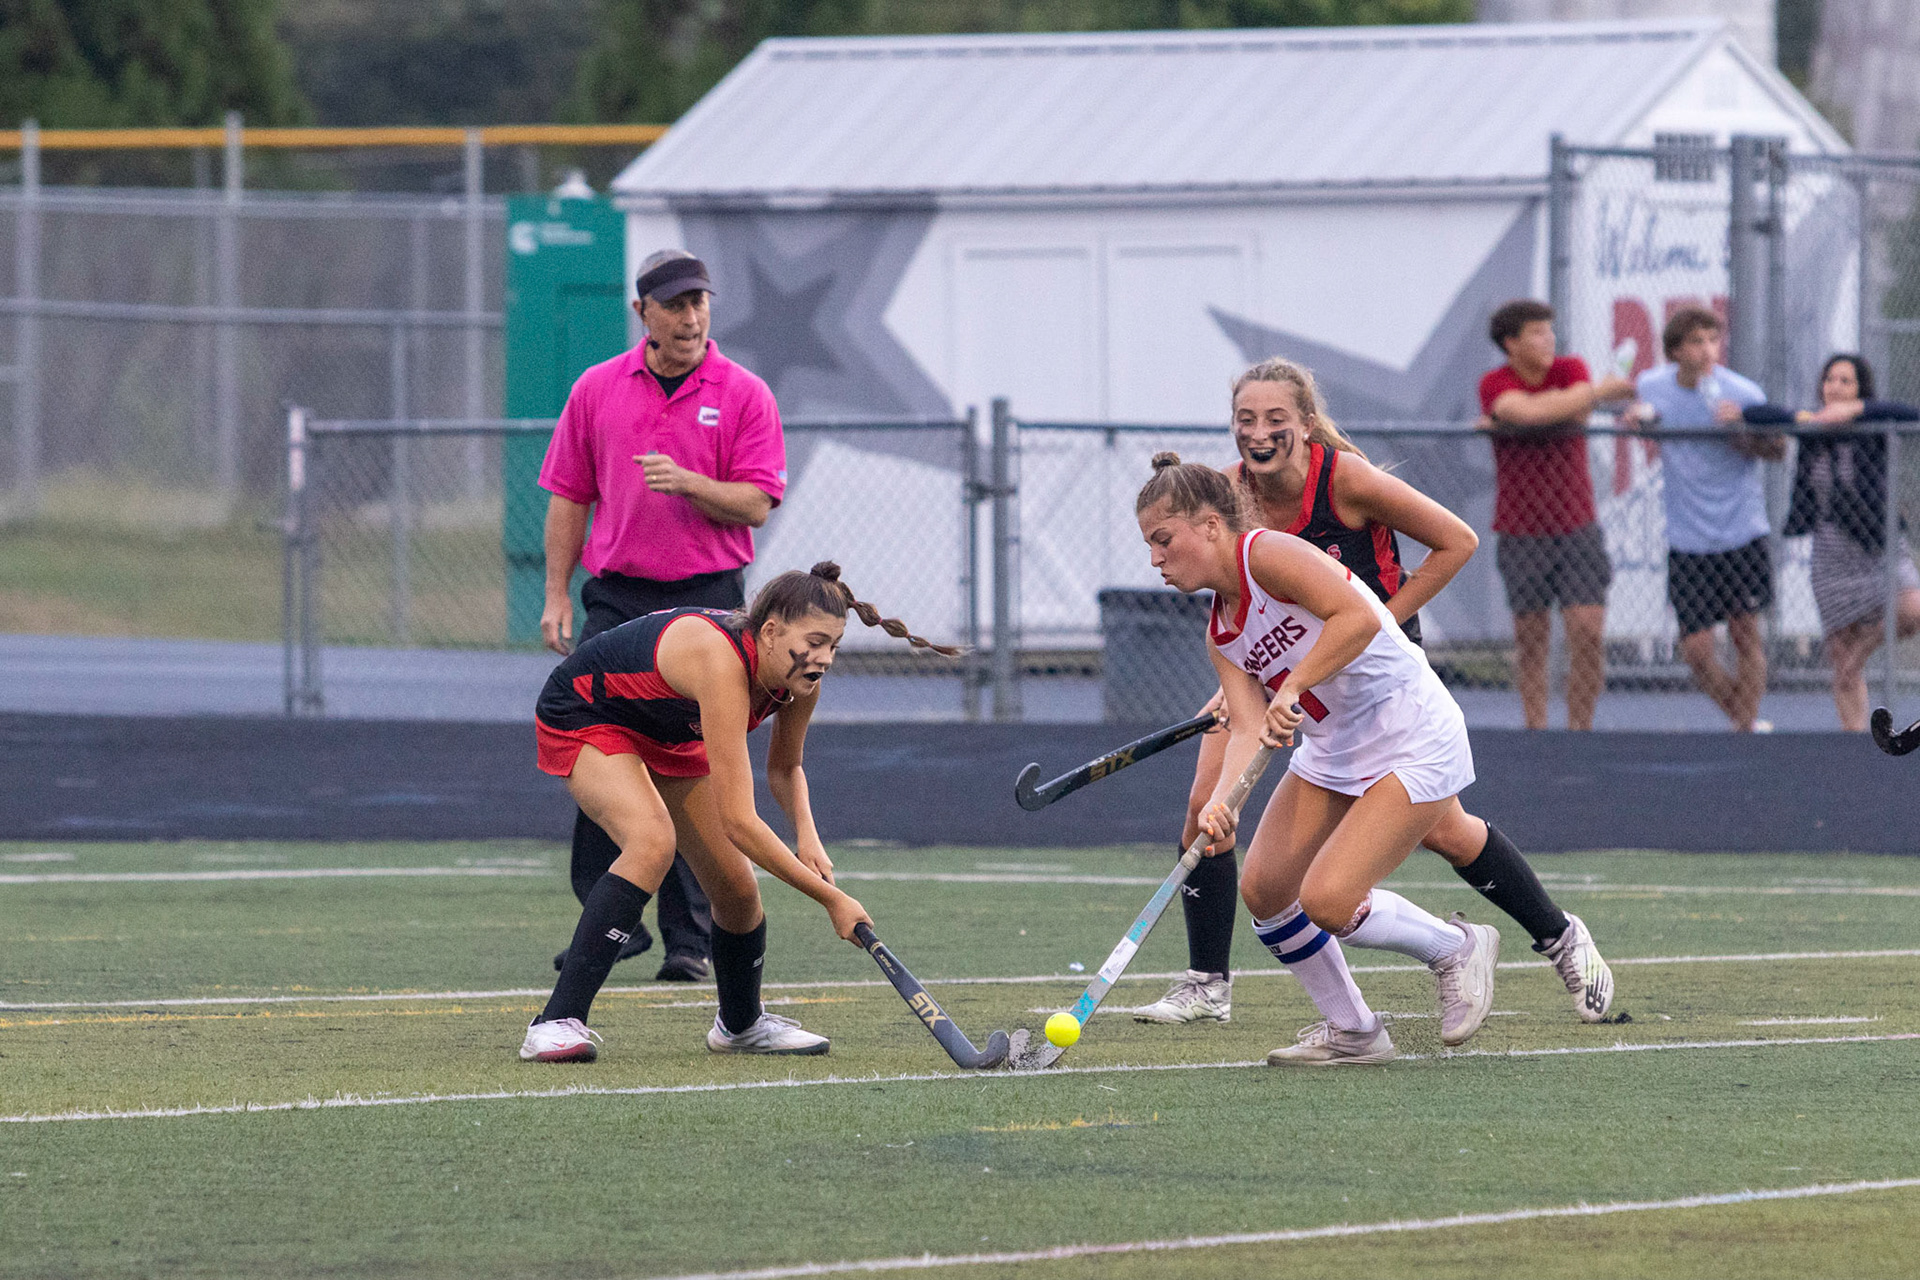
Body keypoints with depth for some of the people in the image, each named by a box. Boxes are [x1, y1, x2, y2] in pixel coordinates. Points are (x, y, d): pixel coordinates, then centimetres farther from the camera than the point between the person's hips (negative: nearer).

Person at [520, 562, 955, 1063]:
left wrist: (807, 834, -15)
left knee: (737, 888, 2)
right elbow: (737, 821, -43)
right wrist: (832, 899, -38)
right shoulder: (723, 663, -42)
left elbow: (784, 768, 6)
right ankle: (557, 1024, -33)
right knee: (653, 842, -33)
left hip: (669, 735, 8)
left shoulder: (799, 680, -17)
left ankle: (741, 1023, 32)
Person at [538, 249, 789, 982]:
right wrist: (557, 594, 5)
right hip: (616, 598, 2)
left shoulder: (743, 396, 1)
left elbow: (756, 505, -5)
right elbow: (568, 496, 11)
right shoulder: (597, 390, 8)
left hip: (706, 599, -2)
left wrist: (687, 483, -22)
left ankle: (691, 940, 2)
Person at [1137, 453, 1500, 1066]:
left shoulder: (1265, 553, -17)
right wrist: (1221, 799, -24)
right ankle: (1351, 1031, 18)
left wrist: (1293, 687, -29)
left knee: (1326, 901, -16)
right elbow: (1249, 728, -5)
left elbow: (1358, 617, -30)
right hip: (1333, 755, 9)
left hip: (1413, 747, -9)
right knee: (1264, 887, 1)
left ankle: (1458, 948, 11)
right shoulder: (1221, 635, 8)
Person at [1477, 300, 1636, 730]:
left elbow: (1577, 416, -18)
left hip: (1576, 528, 2)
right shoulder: (1494, 384, -6)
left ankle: (1580, 731, 1)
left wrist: (1505, 424, -20)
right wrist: (1597, 391, -23)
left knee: (1588, 633, -8)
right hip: (1521, 534, -2)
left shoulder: (1571, 369, 2)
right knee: (1531, 642, 2)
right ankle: (1536, 732, 10)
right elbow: (1529, 411, -28)